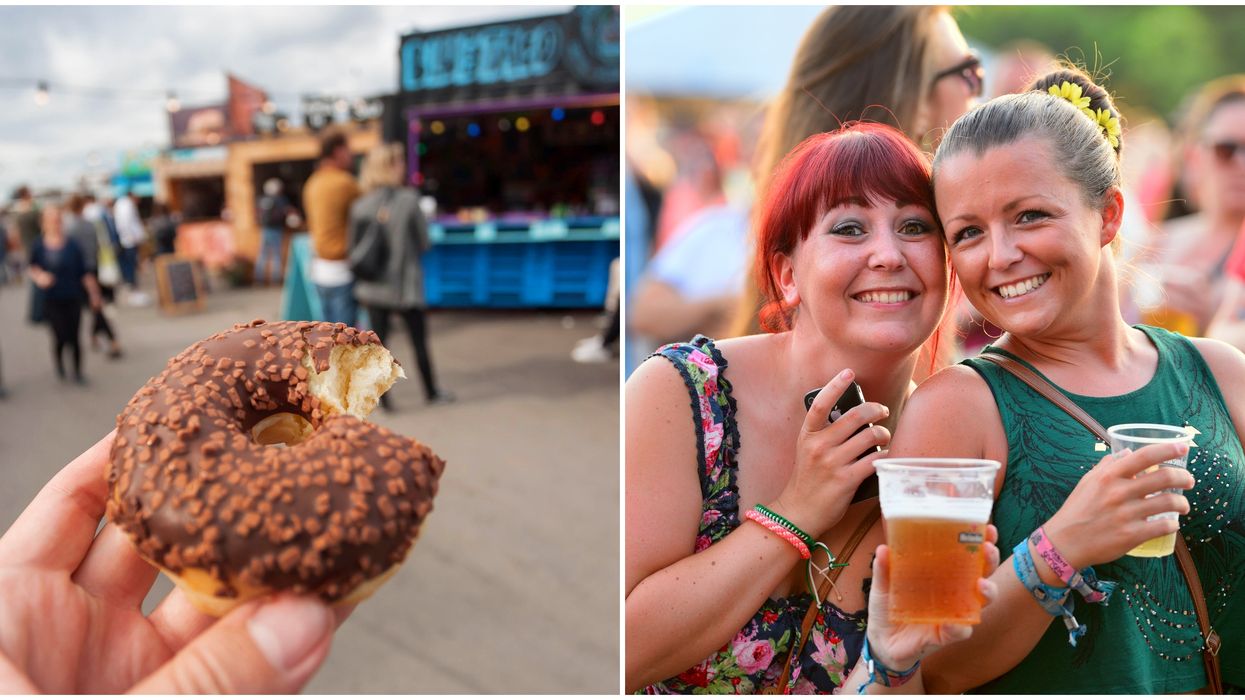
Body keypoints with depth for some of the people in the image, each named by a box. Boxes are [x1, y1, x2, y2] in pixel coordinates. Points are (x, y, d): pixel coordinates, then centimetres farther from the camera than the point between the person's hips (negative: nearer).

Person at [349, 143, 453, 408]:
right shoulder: (409, 200, -13)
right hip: (405, 285, -3)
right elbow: (424, 243, -7)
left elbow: (355, 248, 2)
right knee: (419, 341, 12)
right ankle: (431, 392, 25)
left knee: (378, 340, 10)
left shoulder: (359, 206, -3)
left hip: (374, 287, 3)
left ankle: (382, 396, 13)